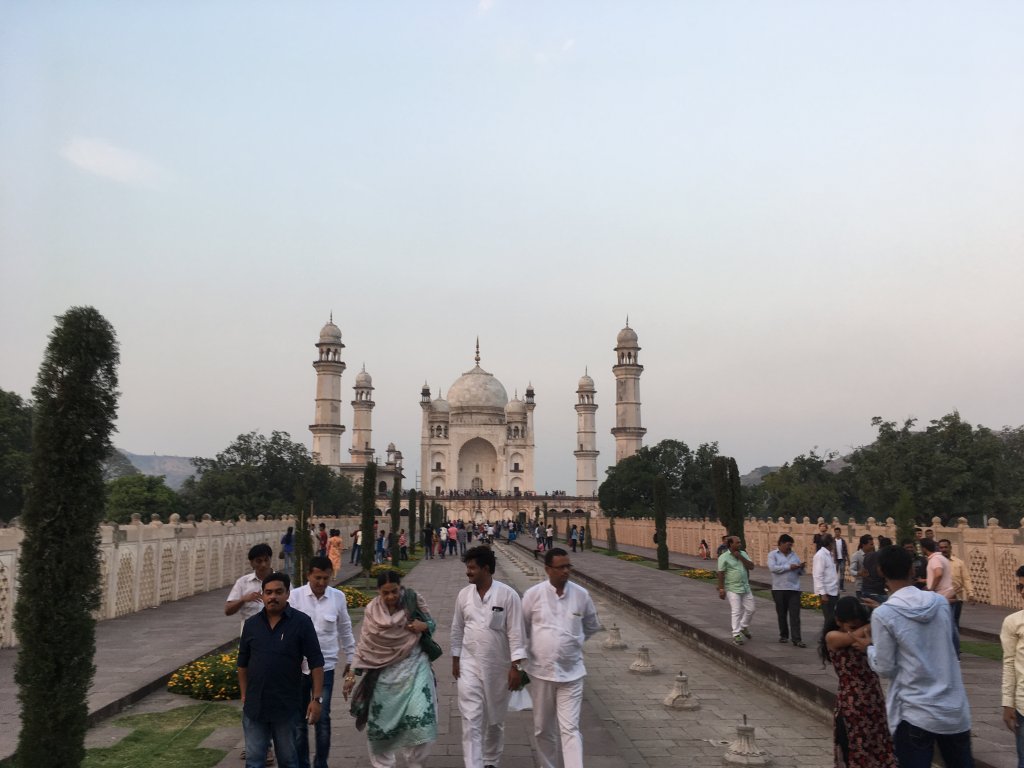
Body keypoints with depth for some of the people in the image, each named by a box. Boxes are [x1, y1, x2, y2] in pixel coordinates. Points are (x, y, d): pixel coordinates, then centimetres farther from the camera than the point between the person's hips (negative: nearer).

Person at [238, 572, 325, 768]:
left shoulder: (301, 622, -9)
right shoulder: (251, 624, 2)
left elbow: (316, 663, -8)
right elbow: (243, 664, 12)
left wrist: (316, 698, -12)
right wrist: (244, 696, 8)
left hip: (287, 707, -3)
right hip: (255, 706, 3)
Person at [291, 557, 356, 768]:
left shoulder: (338, 597, -2)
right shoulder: (295, 596, -8)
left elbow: (345, 630, 10)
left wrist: (350, 658, 16)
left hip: (325, 666, 0)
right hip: (298, 666, 0)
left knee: (323, 718, 3)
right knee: (299, 719, 11)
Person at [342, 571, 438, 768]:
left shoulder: (413, 601, -6)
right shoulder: (372, 610, -3)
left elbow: (432, 623, 6)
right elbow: (364, 645, 0)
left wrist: (424, 626, -17)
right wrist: (352, 674, -4)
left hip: (414, 668, -1)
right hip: (384, 674, 1)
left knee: (420, 720, -8)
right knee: (379, 723, 7)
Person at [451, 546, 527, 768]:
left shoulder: (507, 595, -14)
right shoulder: (464, 594, -2)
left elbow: (515, 632, -12)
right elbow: (457, 629, 8)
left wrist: (516, 667, -14)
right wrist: (455, 659, 9)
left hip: (498, 666, -2)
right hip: (469, 664, 2)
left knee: (495, 718, 15)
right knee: (471, 719, -6)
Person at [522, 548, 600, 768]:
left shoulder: (581, 595, -3)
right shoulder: (533, 594, -7)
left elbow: (592, 626, 15)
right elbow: (521, 629, 5)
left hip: (571, 672, 0)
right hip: (541, 671, 1)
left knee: (570, 729, -4)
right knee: (543, 729, 14)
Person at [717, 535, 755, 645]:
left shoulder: (743, 554, 8)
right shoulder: (724, 557, -9)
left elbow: (751, 567, -1)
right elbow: (721, 574, -10)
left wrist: (740, 557, -10)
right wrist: (721, 589, -13)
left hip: (746, 587, 6)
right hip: (733, 589, -6)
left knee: (750, 609, 11)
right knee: (736, 612, -5)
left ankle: (744, 627, 35)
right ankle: (736, 635, 3)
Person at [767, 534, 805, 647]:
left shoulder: (794, 555, 12)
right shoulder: (773, 554, 0)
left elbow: (800, 572, 15)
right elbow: (772, 568, -17)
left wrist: (801, 568, -9)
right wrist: (789, 567, -17)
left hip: (794, 589, 2)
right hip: (779, 589, -2)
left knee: (795, 615, -4)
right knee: (782, 614, 10)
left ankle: (796, 639, -6)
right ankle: (784, 635, 26)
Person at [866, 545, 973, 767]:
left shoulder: (883, 614, -13)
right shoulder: (941, 602, 1)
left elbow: (885, 668, -9)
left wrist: (870, 647, 10)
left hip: (915, 714, -4)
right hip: (954, 709, 5)